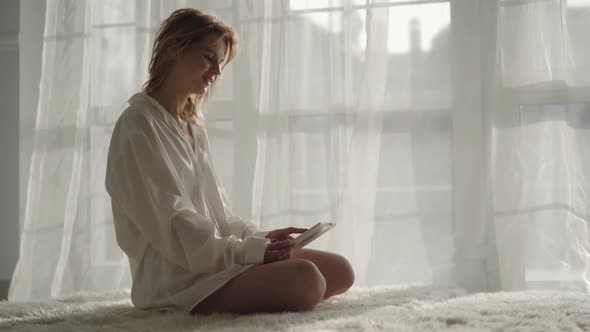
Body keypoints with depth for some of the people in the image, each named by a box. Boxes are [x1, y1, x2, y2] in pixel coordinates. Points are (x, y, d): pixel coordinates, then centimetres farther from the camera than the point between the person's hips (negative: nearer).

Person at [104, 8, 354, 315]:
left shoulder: (194, 126, 19)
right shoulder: (138, 125, -9)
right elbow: (170, 225, -17)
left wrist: (258, 238, 0)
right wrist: (247, 250, -19)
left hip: (219, 253, 9)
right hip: (176, 276, -9)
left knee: (340, 271, 0)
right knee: (304, 280, -29)